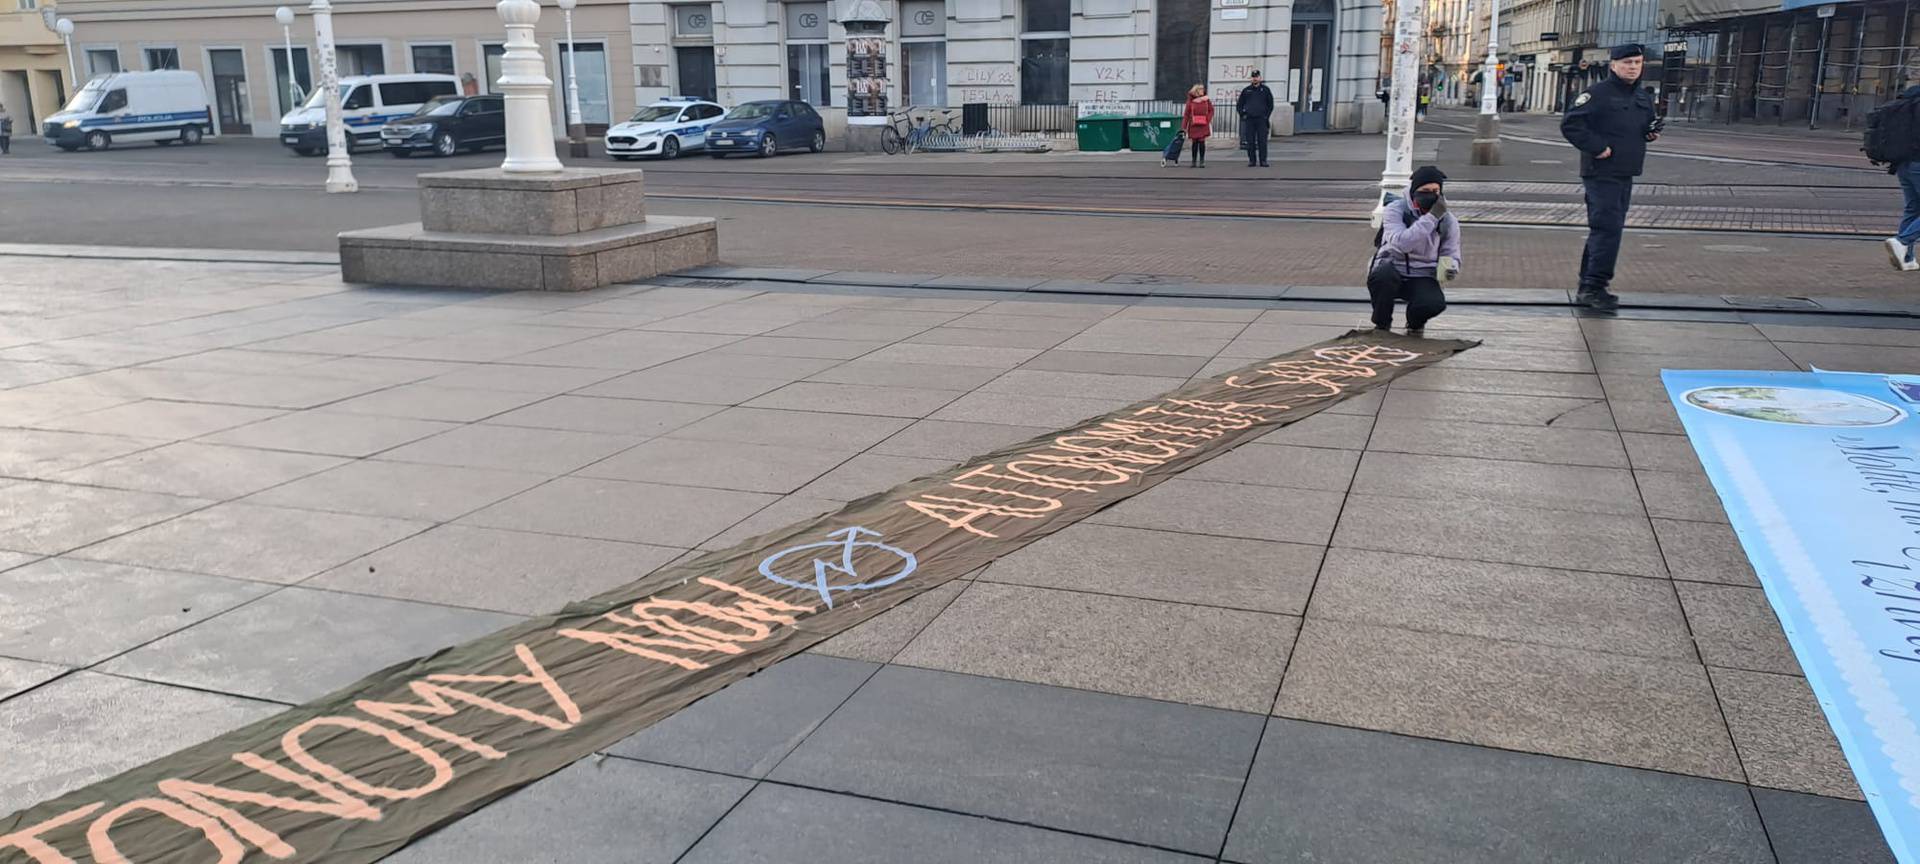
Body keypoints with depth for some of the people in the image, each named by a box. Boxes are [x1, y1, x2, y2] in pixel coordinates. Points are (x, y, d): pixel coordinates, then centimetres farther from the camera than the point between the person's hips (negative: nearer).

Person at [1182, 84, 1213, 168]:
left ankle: (1202, 161, 1)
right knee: (1194, 142, 5)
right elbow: (1186, 114, -2)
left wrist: (1208, 120, -5)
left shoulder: (1206, 100, 3)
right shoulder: (1190, 101, -1)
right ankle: (1194, 161, 14)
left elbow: (1211, 110, 9)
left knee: (1202, 142, -4)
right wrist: (1184, 127, -6)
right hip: (1193, 125, 0)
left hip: (1203, 125, 0)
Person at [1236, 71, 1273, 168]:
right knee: (1250, 142, 0)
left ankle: (1263, 161, -4)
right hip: (1249, 120, 1)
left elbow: (1270, 104, 12)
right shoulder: (1246, 90, 10)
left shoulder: (1265, 90, 8)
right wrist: (1243, 115, 4)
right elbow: (1239, 105, 16)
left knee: (1262, 141, -6)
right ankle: (1252, 161, 5)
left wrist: (1267, 116, 2)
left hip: (1261, 120, -1)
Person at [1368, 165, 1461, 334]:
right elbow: (1401, 243, -27)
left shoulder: (1448, 221, 1)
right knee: (1382, 277, -39)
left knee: (1436, 303, -31)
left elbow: (1451, 255, 8)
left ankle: (1415, 323, 10)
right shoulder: (1395, 210, -11)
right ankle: (1381, 325, -7)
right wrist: (1431, 217, -29)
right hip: (1391, 270, -2)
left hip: (1422, 278, 2)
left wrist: (1449, 267, -18)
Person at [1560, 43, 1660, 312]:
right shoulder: (1598, 94, -10)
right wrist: (1597, 147, -20)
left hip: (1625, 174, 9)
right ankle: (1595, 287, -13)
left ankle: (1588, 287, 19)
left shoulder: (1644, 98, 16)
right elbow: (1570, 124, -16)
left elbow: (1645, 127, 30)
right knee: (1608, 228, -15)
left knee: (1603, 229, 12)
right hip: (1601, 172, -9)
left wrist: (1652, 133, 7)